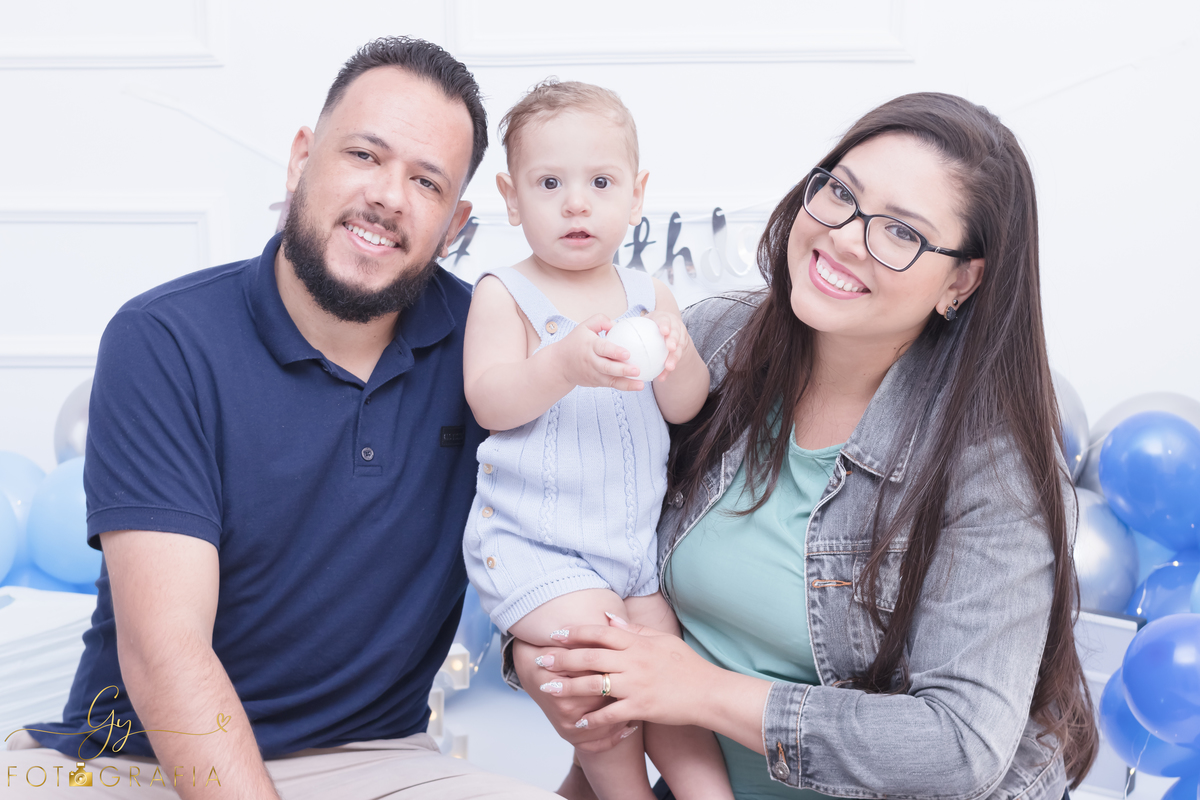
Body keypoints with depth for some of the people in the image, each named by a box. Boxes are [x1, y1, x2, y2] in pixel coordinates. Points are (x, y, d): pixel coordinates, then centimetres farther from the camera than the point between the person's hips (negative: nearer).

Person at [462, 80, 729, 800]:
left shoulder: (649, 296, 6)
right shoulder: (505, 294, -6)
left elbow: (686, 408, 1)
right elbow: (489, 402, -17)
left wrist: (677, 359, -21)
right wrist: (564, 365, -34)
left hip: (637, 538, 5)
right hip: (531, 543, -4)